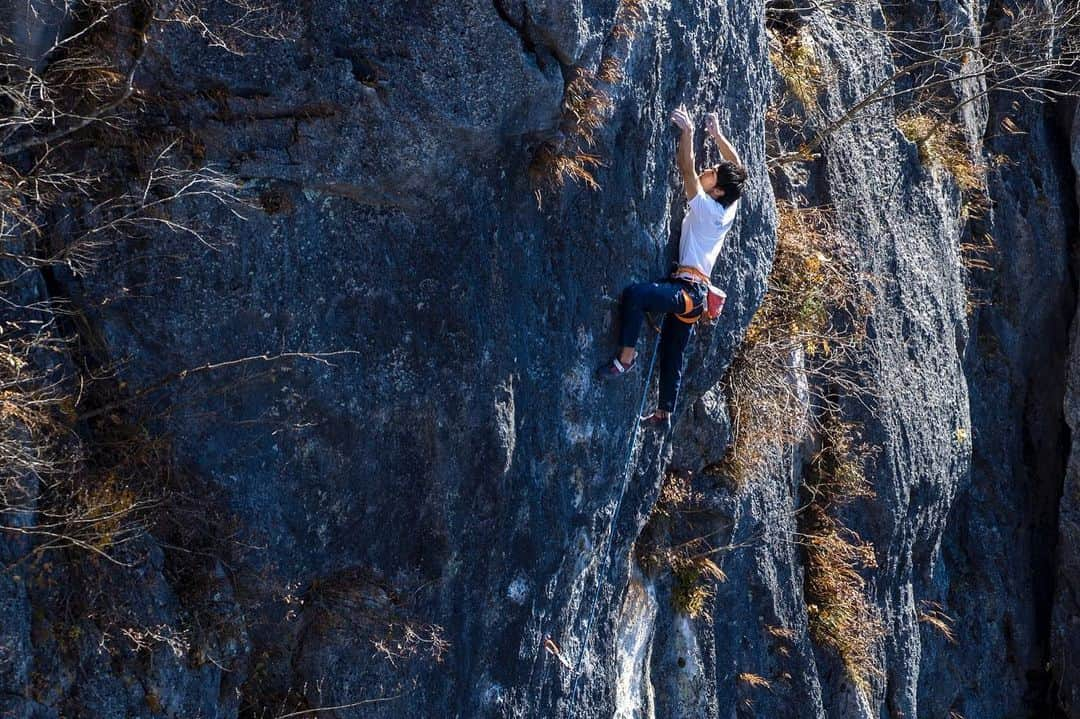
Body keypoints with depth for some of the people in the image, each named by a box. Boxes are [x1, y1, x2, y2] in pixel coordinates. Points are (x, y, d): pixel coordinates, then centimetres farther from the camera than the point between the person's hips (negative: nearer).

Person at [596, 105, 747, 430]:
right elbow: (735, 166, 23)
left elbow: (686, 169, -15)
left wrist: (688, 132, -11)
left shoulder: (705, 208, -11)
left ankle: (626, 357, -26)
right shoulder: (730, 208, 9)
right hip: (695, 293, 10)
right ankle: (664, 414, 25)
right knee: (672, 353, 17)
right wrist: (716, 134, 21)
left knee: (634, 293, -29)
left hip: (686, 288, -10)